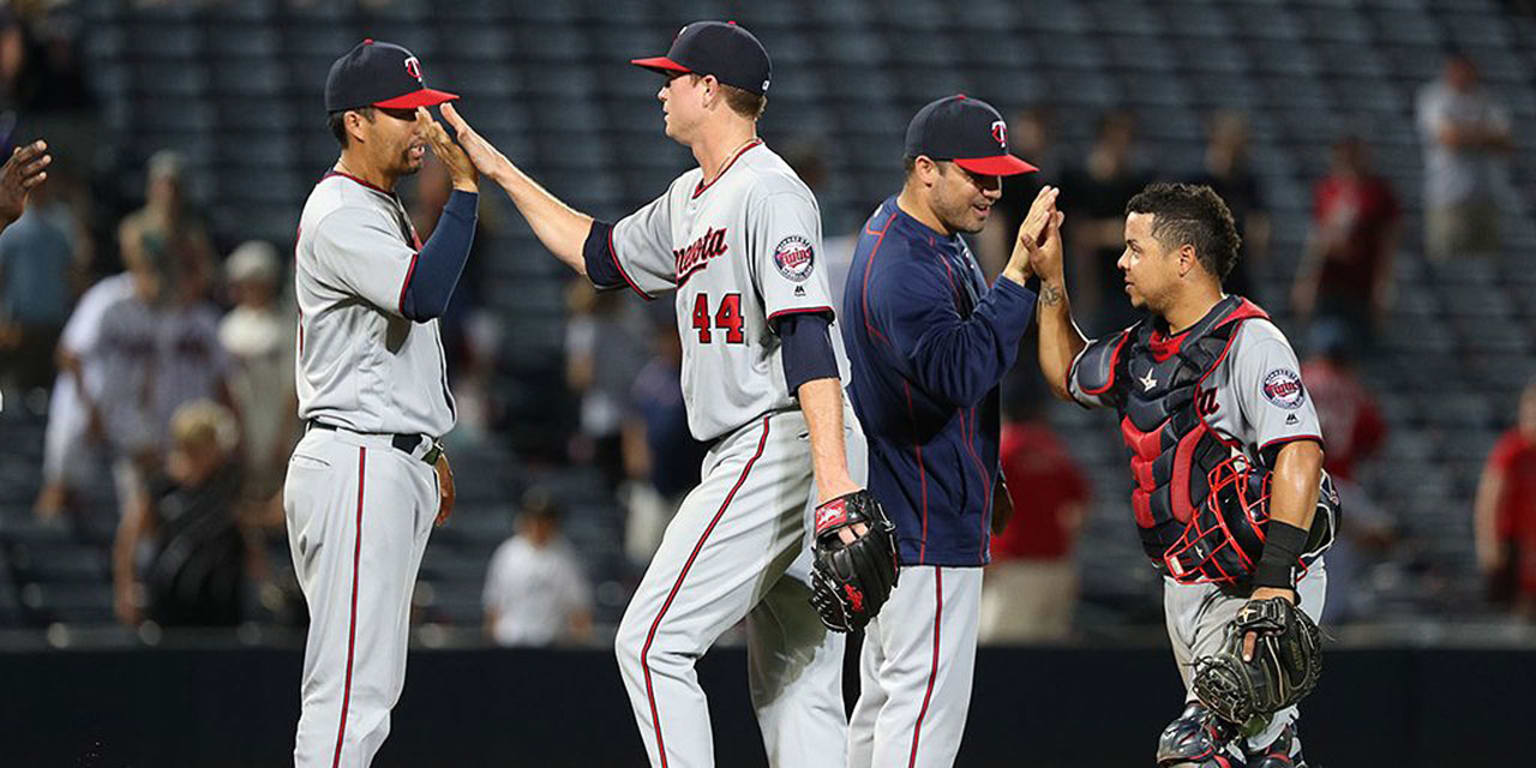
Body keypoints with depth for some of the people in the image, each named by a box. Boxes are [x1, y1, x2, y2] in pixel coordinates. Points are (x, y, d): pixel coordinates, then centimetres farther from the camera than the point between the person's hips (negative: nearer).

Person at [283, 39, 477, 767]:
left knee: (369, 684, 12)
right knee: (350, 687, -14)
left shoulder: (384, 209, 19)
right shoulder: (338, 216, -15)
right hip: (356, 468, -11)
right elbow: (424, 297, -30)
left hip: (395, 465, 11)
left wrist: (427, 450, 26)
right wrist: (465, 184, -28)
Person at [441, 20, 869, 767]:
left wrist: (833, 478, -33)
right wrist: (497, 170, 32)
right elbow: (600, 253, 33)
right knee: (792, 681, 7)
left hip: (782, 446, -10)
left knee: (652, 643, -10)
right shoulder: (690, 200, 18)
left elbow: (808, 335, -24)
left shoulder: (769, 192, -14)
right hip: (754, 456, 10)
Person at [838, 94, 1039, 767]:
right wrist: (1019, 273, -36)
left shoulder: (932, 238, 12)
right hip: (928, 522, -11)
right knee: (927, 694, -11)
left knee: (886, 697, 15)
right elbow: (959, 372, -36)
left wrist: (983, 478, 25)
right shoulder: (901, 270, -23)